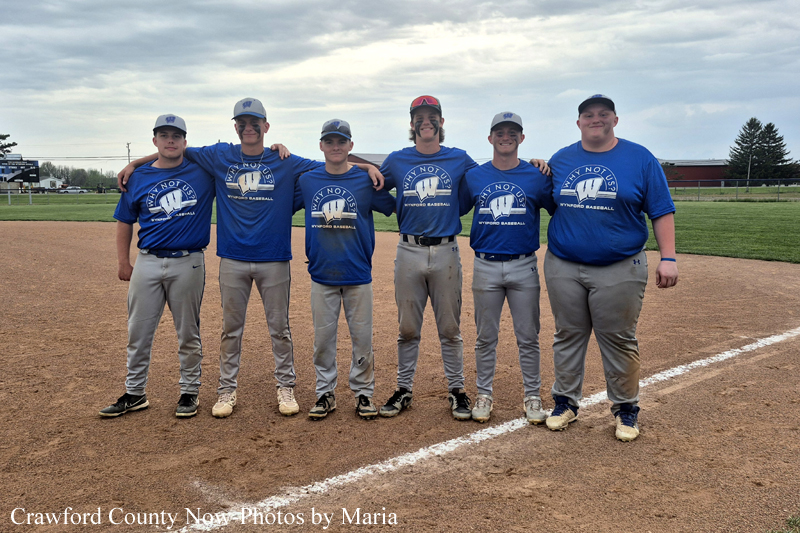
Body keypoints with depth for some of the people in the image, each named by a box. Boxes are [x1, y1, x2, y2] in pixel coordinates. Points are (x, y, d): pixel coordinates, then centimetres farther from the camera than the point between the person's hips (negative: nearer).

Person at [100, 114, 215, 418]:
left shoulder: (203, 171, 1)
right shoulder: (139, 178, 6)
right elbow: (125, 221, 13)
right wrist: (123, 262, 8)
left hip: (188, 263, -2)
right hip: (147, 263, 2)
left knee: (188, 333, 7)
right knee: (138, 332, 9)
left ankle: (189, 392, 21)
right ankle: (134, 393, 23)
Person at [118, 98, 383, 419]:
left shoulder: (285, 162, 2)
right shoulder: (220, 157, 5)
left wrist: (369, 168, -12)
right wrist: (134, 164, 12)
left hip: (274, 260, -1)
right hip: (232, 260, 1)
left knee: (279, 327, 7)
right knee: (231, 328, 8)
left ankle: (286, 387, 19)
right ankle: (227, 390, 19)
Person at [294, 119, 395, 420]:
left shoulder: (366, 181, 1)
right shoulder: (307, 181, 6)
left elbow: (398, 207, 8)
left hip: (358, 274, -1)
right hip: (322, 274, 1)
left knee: (362, 336, 4)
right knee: (323, 337, 7)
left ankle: (363, 393, 19)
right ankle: (325, 394, 21)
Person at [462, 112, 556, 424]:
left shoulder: (536, 177, 2)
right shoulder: (474, 177, 6)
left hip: (524, 268, -1)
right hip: (485, 267, 1)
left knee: (528, 337, 6)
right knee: (485, 337, 9)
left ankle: (532, 397, 19)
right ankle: (484, 395, 21)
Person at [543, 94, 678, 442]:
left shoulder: (640, 159, 1)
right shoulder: (561, 159, 9)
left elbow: (661, 211, -1)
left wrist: (668, 257, -8)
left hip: (620, 269, -2)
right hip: (563, 267, 3)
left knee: (619, 341, 5)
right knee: (567, 336, 10)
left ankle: (625, 408, 19)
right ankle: (565, 402, 24)